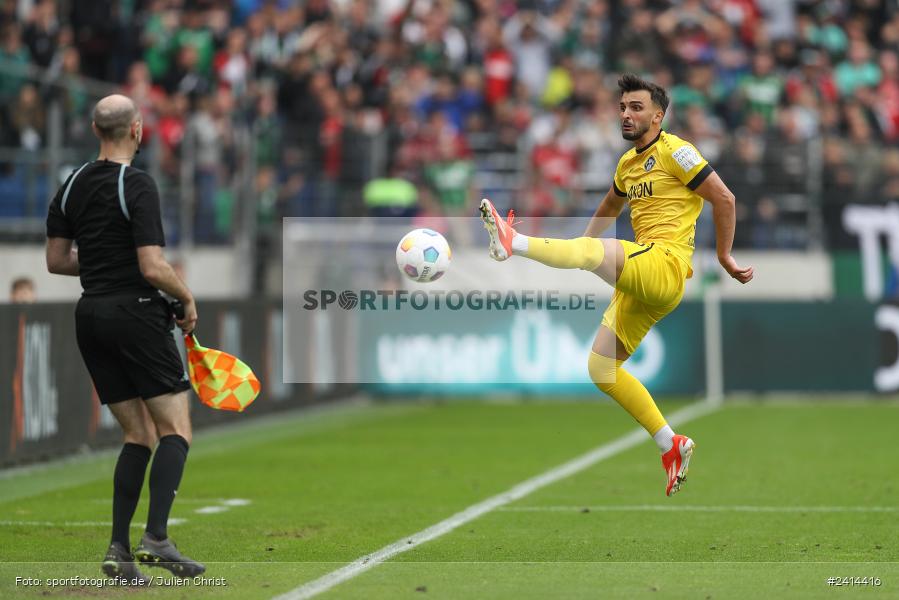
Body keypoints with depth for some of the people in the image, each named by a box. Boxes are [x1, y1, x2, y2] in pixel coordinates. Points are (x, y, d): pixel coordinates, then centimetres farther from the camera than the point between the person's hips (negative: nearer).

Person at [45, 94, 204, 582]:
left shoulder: (72, 185, 8)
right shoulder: (137, 186, -14)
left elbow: (56, 259, 12)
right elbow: (153, 268, -19)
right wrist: (187, 298, -3)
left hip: (91, 316, 7)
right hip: (136, 312, -7)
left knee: (139, 435, 11)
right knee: (176, 429, -2)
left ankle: (119, 548, 2)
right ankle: (155, 537, -17)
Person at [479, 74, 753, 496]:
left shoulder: (673, 152, -3)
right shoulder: (627, 164, 22)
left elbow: (724, 199, -7)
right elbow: (609, 207, 41)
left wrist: (724, 257, -4)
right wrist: (578, 251, 36)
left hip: (666, 264, -9)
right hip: (640, 280, 9)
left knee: (592, 249, -33)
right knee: (600, 368, 4)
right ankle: (672, 447, 7)